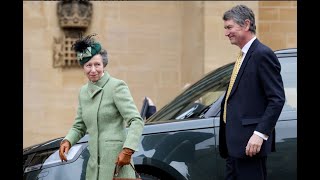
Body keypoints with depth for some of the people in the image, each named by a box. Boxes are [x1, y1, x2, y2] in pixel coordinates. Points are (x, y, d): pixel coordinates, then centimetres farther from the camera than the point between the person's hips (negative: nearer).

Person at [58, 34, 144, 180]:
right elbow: (79, 126, 23)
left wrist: (127, 150, -23)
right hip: (94, 164, 7)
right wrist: (67, 141, 3)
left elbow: (136, 121, -12)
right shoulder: (83, 91, 15)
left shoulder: (117, 86, -6)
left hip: (116, 161, -6)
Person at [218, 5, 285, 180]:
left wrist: (260, 134, -22)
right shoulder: (244, 56, 18)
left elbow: (277, 99, -17)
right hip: (234, 144, 10)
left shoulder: (263, 54, -11)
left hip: (250, 143, -10)